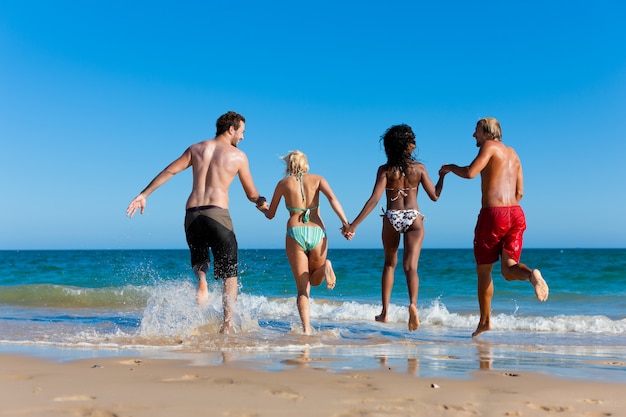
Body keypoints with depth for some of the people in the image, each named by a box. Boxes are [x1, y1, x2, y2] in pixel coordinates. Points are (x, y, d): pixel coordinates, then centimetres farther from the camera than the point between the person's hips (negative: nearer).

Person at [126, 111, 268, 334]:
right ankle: (227, 325, 2)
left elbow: (168, 171, 8)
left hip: (192, 214, 4)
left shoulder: (196, 148, 15)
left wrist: (143, 195, 9)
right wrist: (261, 202, 32)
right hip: (218, 214, -3)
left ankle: (201, 281, -6)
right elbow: (251, 194, 10)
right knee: (229, 274, 8)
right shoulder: (238, 155, 6)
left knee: (199, 260, 28)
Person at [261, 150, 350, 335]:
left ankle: (306, 328, -15)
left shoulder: (284, 183, 11)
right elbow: (332, 198, -8)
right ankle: (325, 267, -13)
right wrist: (345, 222, -16)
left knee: (303, 288, 5)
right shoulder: (317, 179, 12)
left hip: (295, 234, -1)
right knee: (314, 280, 22)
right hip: (317, 232, 1)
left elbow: (270, 215, 16)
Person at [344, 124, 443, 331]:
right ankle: (413, 304, -35)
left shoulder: (385, 170, -2)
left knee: (389, 264, 20)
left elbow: (374, 198, -13)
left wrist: (354, 224, -15)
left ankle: (384, 312, 22)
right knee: (410, 266, -8)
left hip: (391, 217, 1)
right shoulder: (419, 168, 1)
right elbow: (434, 196, 3)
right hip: (414, 218, -1)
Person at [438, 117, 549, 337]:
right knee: (508, 270, 3)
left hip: (493, 214, -6)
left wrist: (450, 167, 4)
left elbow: (470, 172, -14)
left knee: (483, 271, 9)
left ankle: (484, 321, 17)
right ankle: (530, 274, -31)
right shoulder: (512, 153, 23)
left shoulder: (490, 146, 0)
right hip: (516, 213, 6)